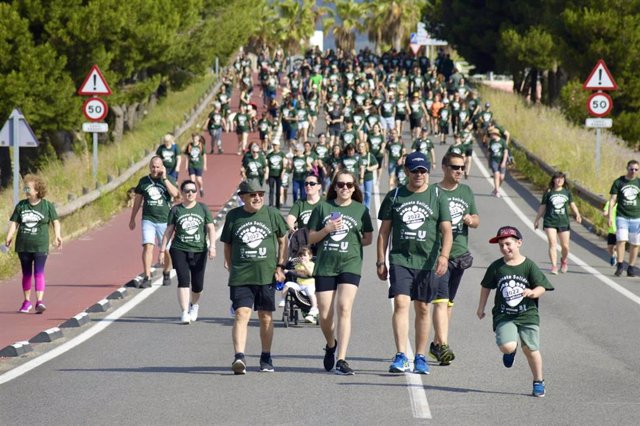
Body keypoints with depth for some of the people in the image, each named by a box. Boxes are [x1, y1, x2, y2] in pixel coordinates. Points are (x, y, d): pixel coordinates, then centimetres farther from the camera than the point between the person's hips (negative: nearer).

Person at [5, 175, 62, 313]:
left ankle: (39, 301, -20)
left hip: (40, 246, -3)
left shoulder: (47, 205, -1)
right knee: (26, 274, 12)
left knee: (39, 272, -13)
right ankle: (27, 301, 24)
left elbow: (55, 221, 8)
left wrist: (57, 236, -7)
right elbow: (14, 223, 3)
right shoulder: (21, 205, 6)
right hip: (23, 246, 3)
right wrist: (9, 237, -12)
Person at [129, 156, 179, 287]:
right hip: (148, 220, 1)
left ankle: (166, 273, 30)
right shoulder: (143, 181, 7)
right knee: (148, 246, -14)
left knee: (166, 249, 6)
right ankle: (147, 277, -16)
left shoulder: (168, 179, 2)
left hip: (164, 220, -1)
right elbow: (137, 201, 15)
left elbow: (175, 194, -17)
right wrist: (132, 219, 17)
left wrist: (164, 178, -16)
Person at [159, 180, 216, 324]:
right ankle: (185, 312, -16)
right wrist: (162, 249, 4)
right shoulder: (176, 210, 6)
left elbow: (210, 228, 5)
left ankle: (194, 304, 37)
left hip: (199, 250, 1)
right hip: (179, 250, -1)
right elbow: (169, 231, 8)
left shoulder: (203, 208, 7)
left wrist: (212, 246, -8)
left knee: (197, 284, 6)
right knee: (183, 280, -15)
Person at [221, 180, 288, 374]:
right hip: (241, 276, -1)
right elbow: (228, 246, 12)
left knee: (266, 317, 9)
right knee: (241, 314, -15)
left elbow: (283, 241, 13)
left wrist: (280, 267, 6)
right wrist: (232, 269, 6)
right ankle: (239, 357, -24)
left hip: (266, 275, 1)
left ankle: (266, 358, 24)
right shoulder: (233, 216, 4)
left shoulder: (272, 214, 4)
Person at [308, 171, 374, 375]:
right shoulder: (323, 208, 7)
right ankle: (331, 345, 34)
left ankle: (341, 360, -18)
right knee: (325, 314, 1)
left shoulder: (360, 210, 7)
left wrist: (351, 244, 4)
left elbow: (368, 238, 16)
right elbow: (311, 238, 8)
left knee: (344, 308, -17)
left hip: (350, 265, -1)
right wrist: (327, 230, -8)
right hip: (324, 266, 1)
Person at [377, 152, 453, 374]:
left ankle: (420, 357, 15)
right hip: (400, 259, 0)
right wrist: (381, 261, 5)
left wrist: (444, 256, -16)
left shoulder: (436, 196, 5)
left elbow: (446, 230, 0)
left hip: (428, 262, 0)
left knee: (423, 308, 6)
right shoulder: (394, 196, 7)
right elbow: (384, 231, 11)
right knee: (401, 303, -14)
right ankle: (401, 356, -18)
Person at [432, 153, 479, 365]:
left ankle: (436, 344, 21)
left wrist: (470, 220, -3)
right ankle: (442, 344, -19)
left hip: (460, 253, 6)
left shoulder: (466, 192, 13)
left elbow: (476, 220, 18)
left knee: (449, 301, 12)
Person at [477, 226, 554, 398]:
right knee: (507, 347, -20)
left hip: (527, 314, -1)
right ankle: (511, 350, 19)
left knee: (531, 349, 0)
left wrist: (532, 292, -27)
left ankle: (538, 382, 21)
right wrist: (481, 307, 19)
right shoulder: (496, 267, 2)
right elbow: (486, 287, 16)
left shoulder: (529, 266, -4)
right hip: (504, 316, 1)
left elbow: (541, 287, -5)